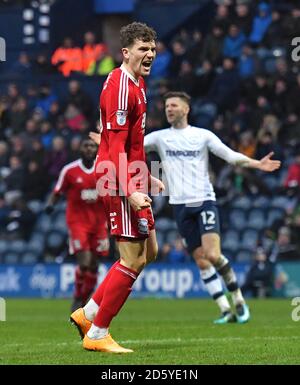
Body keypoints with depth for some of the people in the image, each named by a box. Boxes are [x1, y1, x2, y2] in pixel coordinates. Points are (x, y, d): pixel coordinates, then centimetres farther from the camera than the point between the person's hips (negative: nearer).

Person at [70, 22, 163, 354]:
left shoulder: (137, 83, 15)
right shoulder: (120, 86, -16)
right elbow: (116, 146, -21)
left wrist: (147, 177, 26)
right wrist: (130, 191, -26)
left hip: (132, 180, 10)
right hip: (120, 182, -10)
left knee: (147, 252, 14)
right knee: (133, 259, -7)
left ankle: (88, 314, 20)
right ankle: (96, 334, 2)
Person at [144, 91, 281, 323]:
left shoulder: (203, 136, 5)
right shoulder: (160, 137, 8)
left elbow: (230, 155, 1)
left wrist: (257, 164, -13)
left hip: (204, 201, -2)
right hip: (180, 206, 3)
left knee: (213, 254, -19)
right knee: (201, 260, -2)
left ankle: (238, 299, 0)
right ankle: (226, 310, 3)